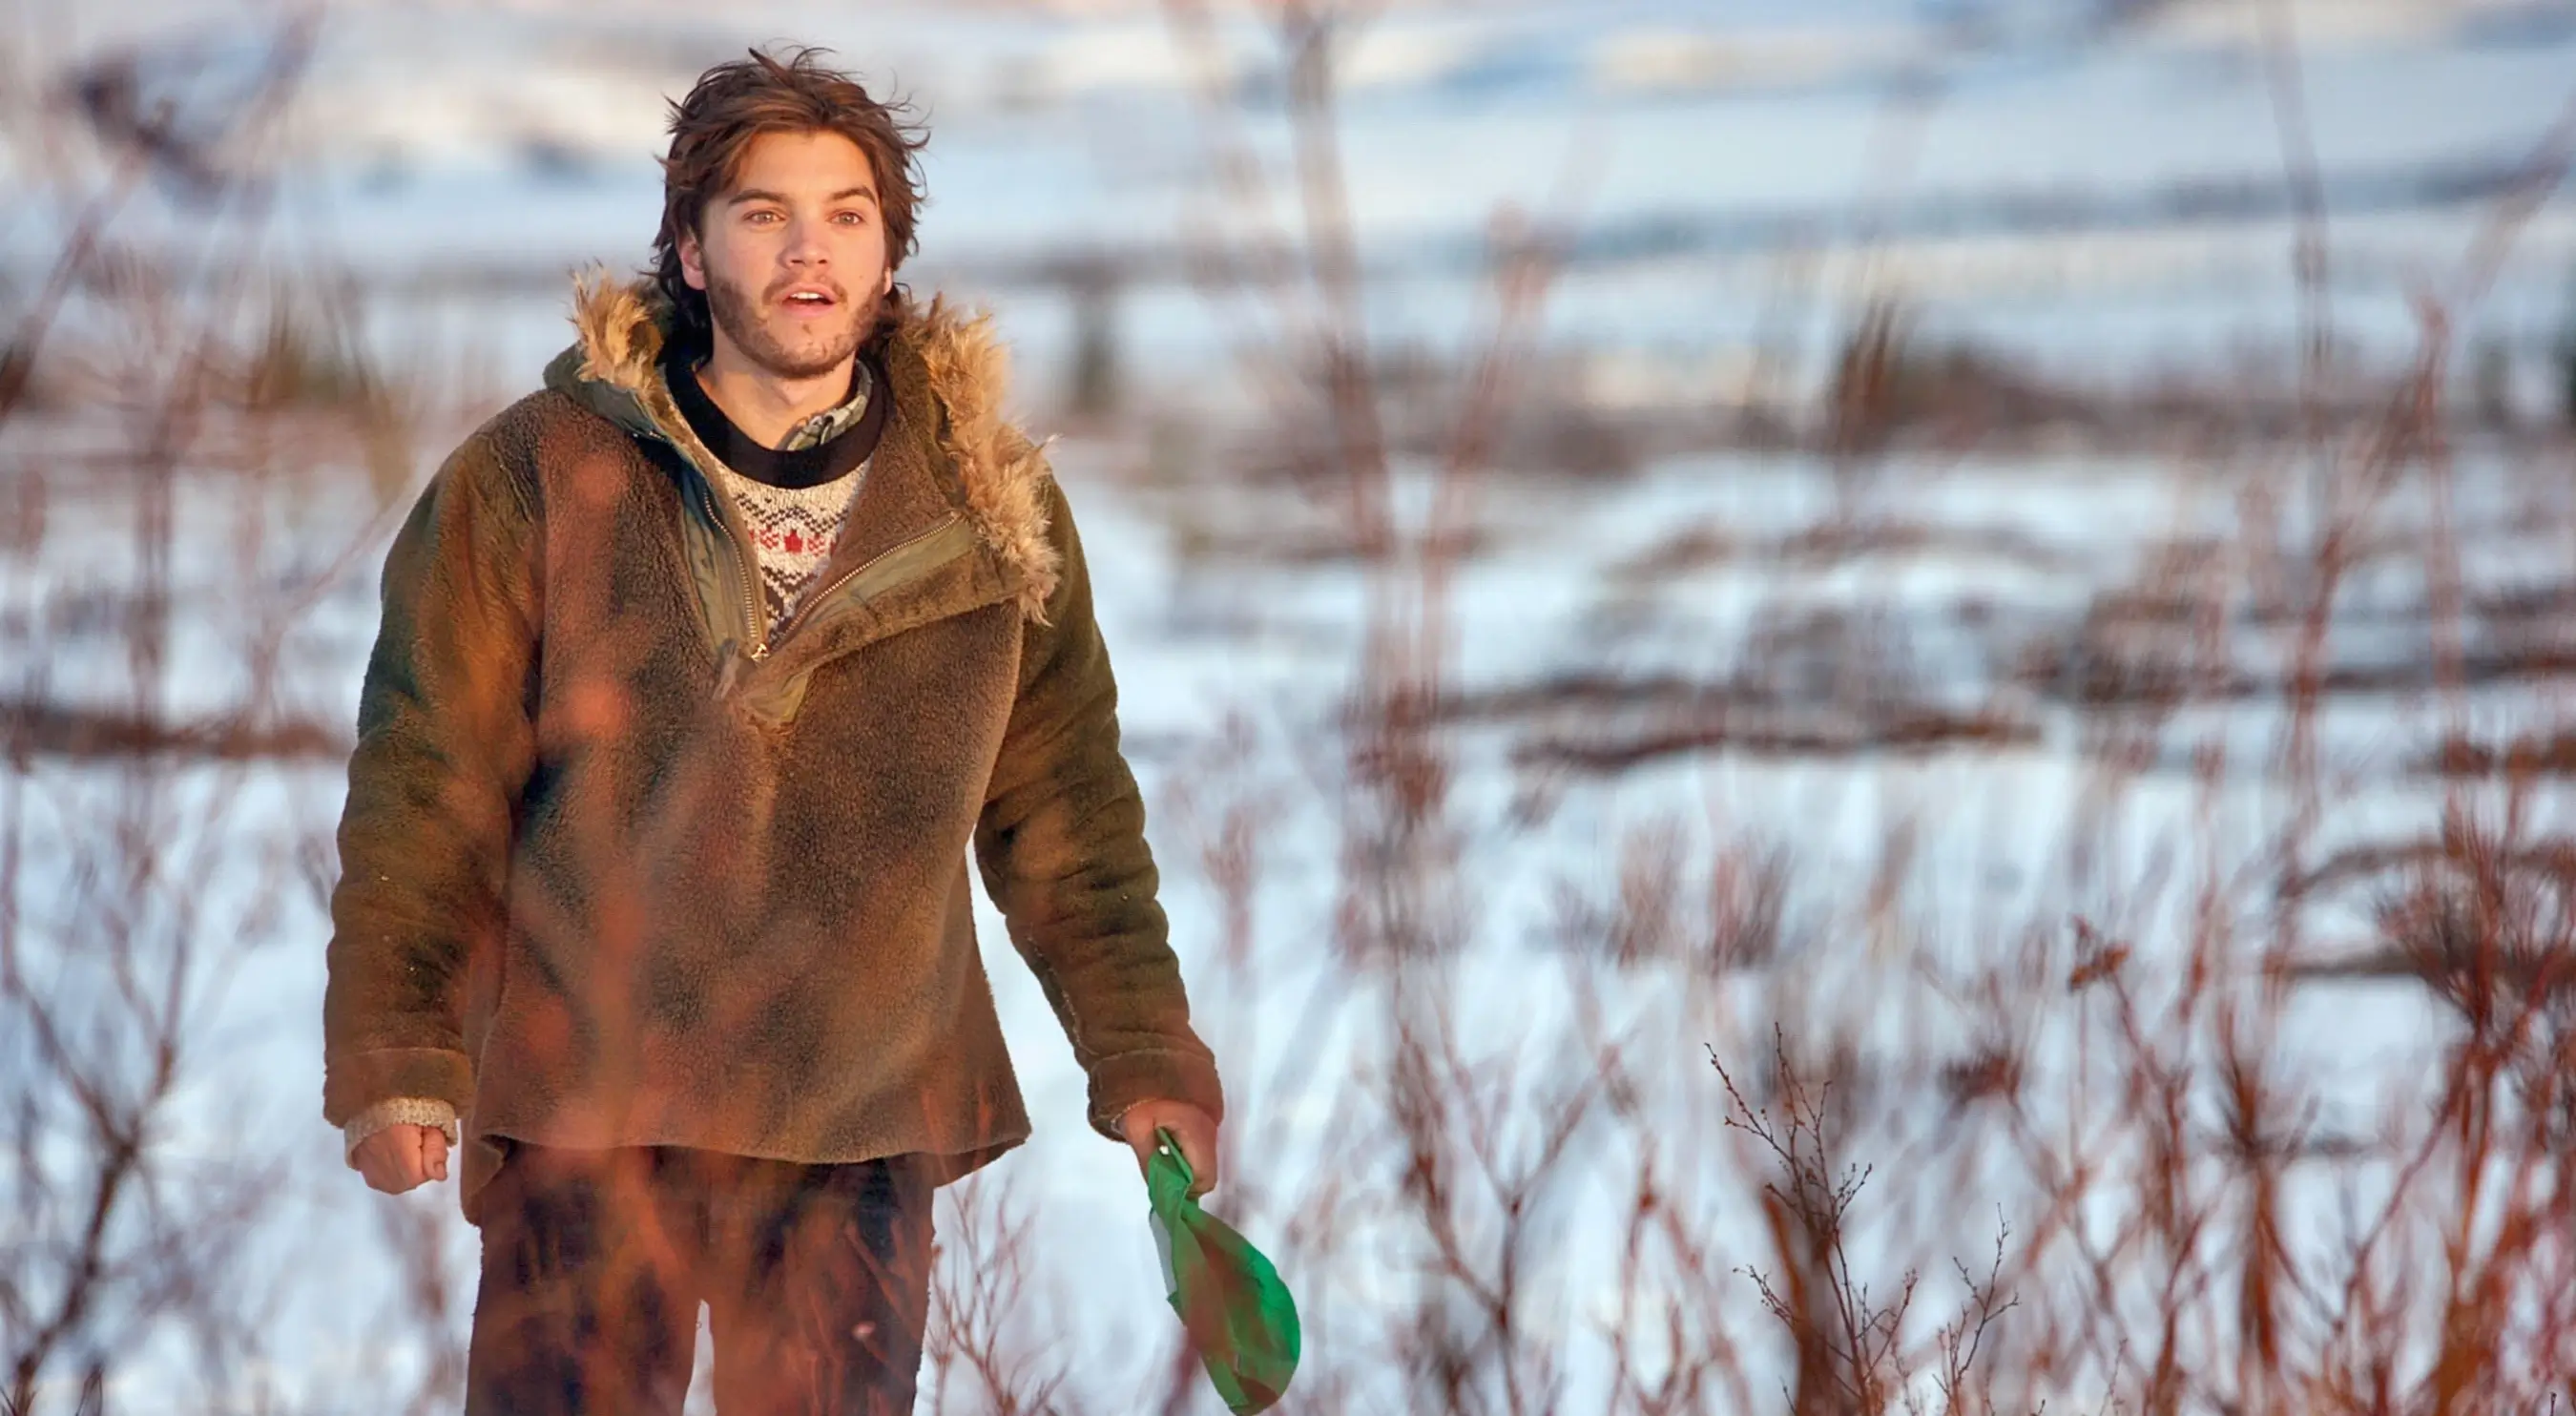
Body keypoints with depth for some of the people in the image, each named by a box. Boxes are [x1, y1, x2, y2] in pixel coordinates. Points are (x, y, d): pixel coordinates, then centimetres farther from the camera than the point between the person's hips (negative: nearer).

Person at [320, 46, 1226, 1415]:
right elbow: (426, 782, 1)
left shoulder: (993, 504, 5)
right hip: (586, 1111, -2)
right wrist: (395, 1054, -3)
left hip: (863, 1132, 2)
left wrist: (1143, 1056, 10)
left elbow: (1061, 807, 12)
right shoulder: (535, 480, -2)